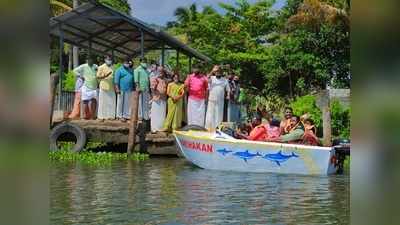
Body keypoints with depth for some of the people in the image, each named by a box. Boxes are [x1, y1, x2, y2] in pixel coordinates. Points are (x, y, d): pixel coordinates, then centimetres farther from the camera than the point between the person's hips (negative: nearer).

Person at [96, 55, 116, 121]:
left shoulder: (112, 67, 12)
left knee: (111, 103, 3)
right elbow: (98, 77, -5)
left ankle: (110, 116, 10)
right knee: (103, 102, -3)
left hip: (111, 88, 4)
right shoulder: (101, 67, -1)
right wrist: (104, 76, -22)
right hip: (104, 87, -4)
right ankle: (102, 116, 2)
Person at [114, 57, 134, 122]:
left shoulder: (131, 70, 16)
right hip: (122, 89, -5)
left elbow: (133, 80, 21)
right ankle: (120, 115, 4)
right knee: (121, 103, -1)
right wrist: (117, 88, -15)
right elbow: (116, 80, -8)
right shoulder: (119, 70, -2)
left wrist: (134, 88, 16)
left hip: (130, 90, 5)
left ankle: (126, 115, 13)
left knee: (128, 103, 6)